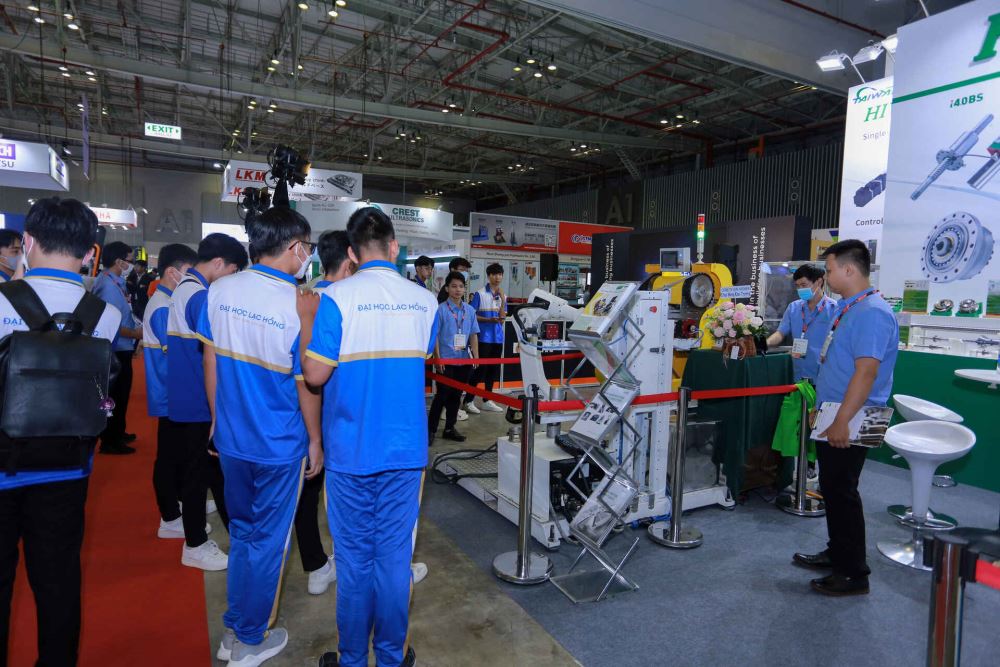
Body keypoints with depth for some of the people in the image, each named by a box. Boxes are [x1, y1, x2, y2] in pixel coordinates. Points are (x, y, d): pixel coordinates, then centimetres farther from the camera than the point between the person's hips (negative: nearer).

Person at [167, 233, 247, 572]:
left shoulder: (182, 289, 11)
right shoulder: (201, 296, -18)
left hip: (183, 400, 9)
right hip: (200, 404, -9)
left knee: (210, 469, 16)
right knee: (200, 473, 3)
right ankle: (196, 546, 17)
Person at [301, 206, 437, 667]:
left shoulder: (337, 298, -12)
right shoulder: (424, 301, 0)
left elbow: (314, 375, -11)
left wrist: (307, 321, 2)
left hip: (351, 451, -2)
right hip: (406, 449, 3)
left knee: (354, 558, 12)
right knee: (395, 555, 14)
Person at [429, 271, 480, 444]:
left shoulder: (470, 310, 6)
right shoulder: (441, 310, -7)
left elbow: (473, 335, 9)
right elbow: (435, 336, -6)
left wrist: (476, 357, 2)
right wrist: (438, 359, -10)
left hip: (464, 360, 5)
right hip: (446, 360, -4)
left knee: (456, 396, 13)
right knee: (442, 395, 0)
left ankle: (449, 429, 25)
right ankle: (431, 429, 11)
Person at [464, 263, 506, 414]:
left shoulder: (503, 295, 10)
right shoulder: (480, 294, -6)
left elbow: (502, 319, 4)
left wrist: (503, 300, -7)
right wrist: (489, 319, -18)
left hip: (498, 337, 6)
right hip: (483, 337, -6)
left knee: (493, 369, 10)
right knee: (480, 368, -5)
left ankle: (487, 401, 20)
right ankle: (468, 401, 4)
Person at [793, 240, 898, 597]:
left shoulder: (872, 312, -19)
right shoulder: (848, 308, 13)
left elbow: (866, 372, -26)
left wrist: (842, 421, -26)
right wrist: (823, 410, 22)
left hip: (850, 423, -10)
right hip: (835, 418, 10)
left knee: (841, 492, -1)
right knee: (832, 489, 18)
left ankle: (853, 574, 12)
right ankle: (837, 553, 33)